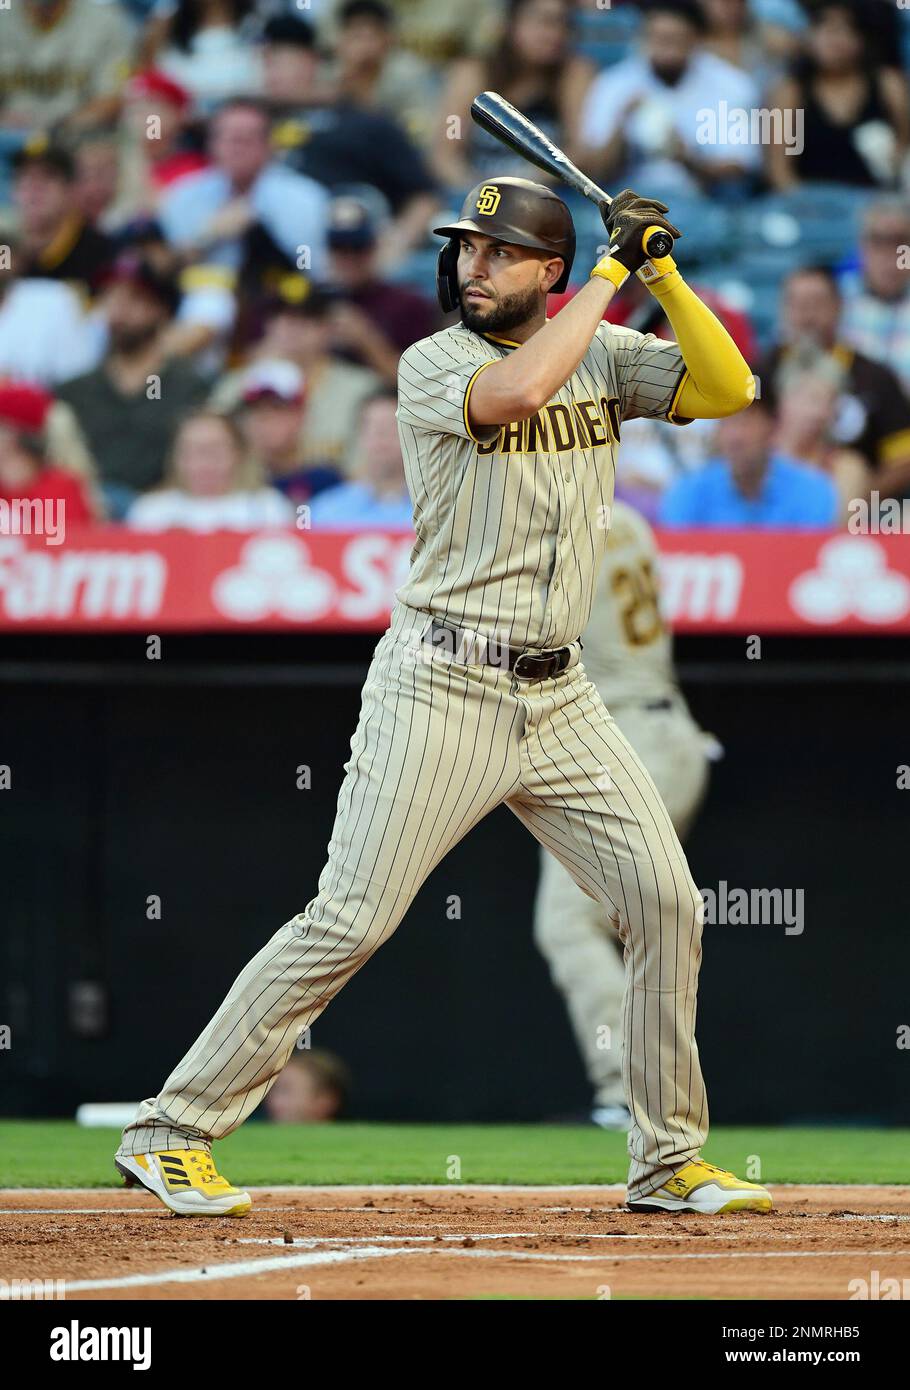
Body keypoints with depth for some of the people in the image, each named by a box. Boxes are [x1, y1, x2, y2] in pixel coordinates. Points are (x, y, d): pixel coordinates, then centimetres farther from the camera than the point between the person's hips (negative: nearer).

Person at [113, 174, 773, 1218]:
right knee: (349, 924, -11)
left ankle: (669, 1162, 14)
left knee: (665, 902, 1)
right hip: (440, 690, -5)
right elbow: (514, 393, -28)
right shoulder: (432, 365, -7)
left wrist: (661, 272, -11)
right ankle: (171, 1131, -5)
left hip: (557, 697, 5)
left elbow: (728, 389, -2)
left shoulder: (602, 356, 9)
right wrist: (611, 272, -19)